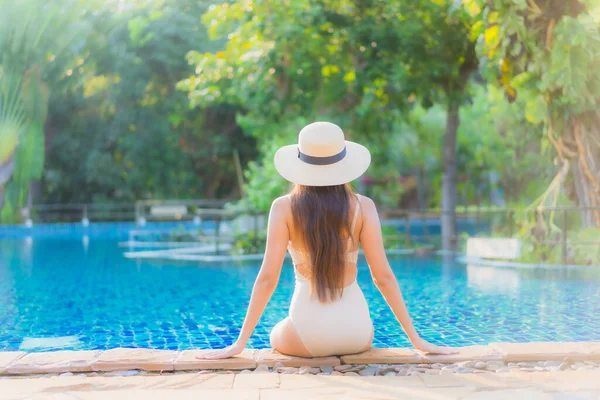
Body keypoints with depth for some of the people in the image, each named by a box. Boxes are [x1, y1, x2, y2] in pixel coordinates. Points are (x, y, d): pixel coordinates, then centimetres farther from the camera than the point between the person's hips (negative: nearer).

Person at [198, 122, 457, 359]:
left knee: (277, 337, 34)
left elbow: (267, 278, -9)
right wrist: (416, 339, 3)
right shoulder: (362, 206, -4)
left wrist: (240, 342, -3)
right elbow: (383, 276, -5)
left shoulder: (284, 207, -7)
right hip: (356, 333, 2)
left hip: (308, 335, -2)